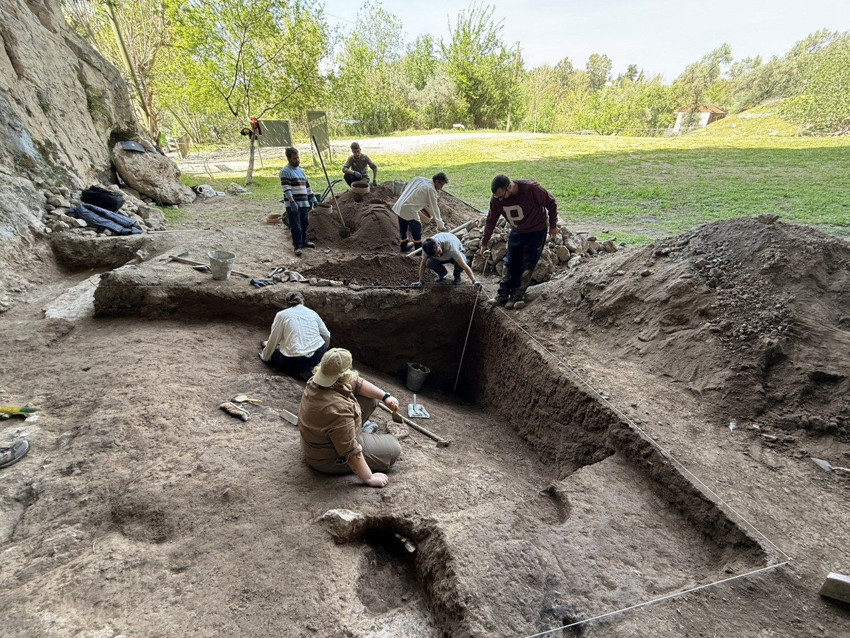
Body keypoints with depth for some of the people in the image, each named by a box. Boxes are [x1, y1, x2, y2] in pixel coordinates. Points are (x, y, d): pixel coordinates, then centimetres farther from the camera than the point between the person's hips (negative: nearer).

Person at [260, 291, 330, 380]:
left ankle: (299, 372, 4)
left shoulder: (282, 315, 3)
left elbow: (273, 341, 5)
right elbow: (327, 336, 12)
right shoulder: (312, 313, 11)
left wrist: (265, 357, 23)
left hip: (295, 361, -4)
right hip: (319, 356, 4)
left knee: (273, 352, 24)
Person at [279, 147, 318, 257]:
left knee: (304, 224, 15)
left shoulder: (300, 170, 19)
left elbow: (307, 185, 24)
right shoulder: (285, 171, -8)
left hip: (304, 203, 8)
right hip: (293, 205, -8)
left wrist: (313, 198, 22)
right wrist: (292, 202, -25)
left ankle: (303, 241, 28)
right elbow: (286, 188, -17)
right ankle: (297, 246, -4)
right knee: (296, 226, -7)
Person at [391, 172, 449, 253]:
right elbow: (434, 208, -9)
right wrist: (441, 226, -2)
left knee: (403, 228, 24)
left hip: (399, 206, 9)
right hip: (409, 210, -8)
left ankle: (404, 245, 42)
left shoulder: (418, 179, 8)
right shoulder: (431, 190, -12)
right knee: (417, 231, 7)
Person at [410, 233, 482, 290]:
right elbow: (423, 264, -14)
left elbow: (464, 266, -45)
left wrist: (474, 281, -50)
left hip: (455, 254, -2)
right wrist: (420, 281, -16)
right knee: (429, 262, -29)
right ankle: (442, 273, 5)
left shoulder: (450, 246, -43)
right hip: (441, 259, 3)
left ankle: (456, 275, -1)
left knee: (461, 262, -38)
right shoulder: (427, 247, -32)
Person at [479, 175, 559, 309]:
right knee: (511, 264, 6)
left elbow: (551, 203, -14)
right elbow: (491, 221, -5)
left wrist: (553, 225, -6)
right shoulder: (496, 199, -17)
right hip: (516, 232, 4)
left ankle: (517, 296, 5)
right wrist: (484, 243, -5)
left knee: (527, 266, -4)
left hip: (536, 232, -4)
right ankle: (503, 295, 15)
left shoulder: (531, 189, -30)